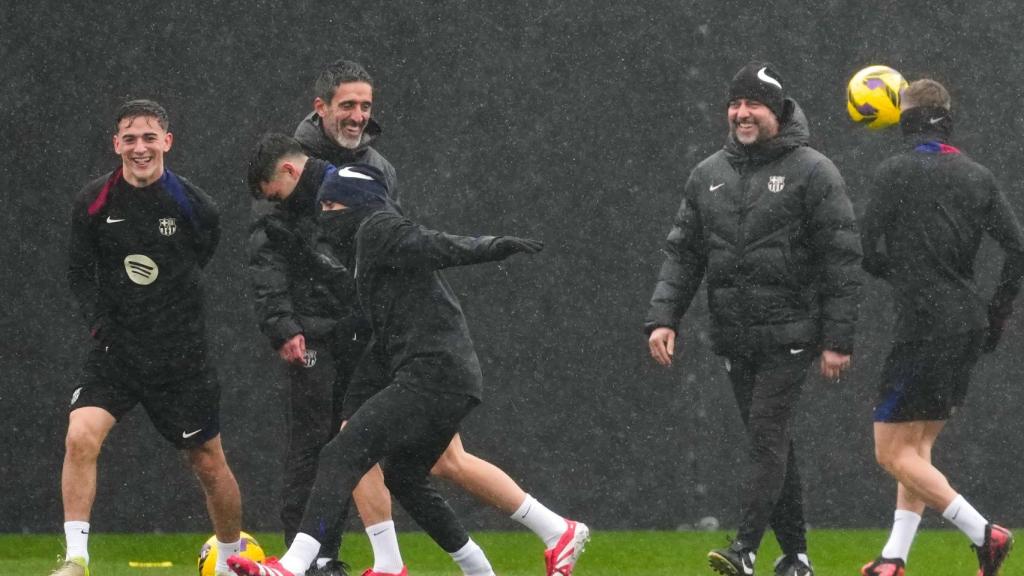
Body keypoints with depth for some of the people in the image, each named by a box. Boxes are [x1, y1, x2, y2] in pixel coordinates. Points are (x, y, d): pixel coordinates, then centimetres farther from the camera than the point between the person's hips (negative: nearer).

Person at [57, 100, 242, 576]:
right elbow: (80, 273, 6)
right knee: (81, 435, -21)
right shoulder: (93, 202, -4)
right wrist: (101, 324, -6)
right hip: (116, 353, 1)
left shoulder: (193, 205, -7)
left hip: (181, 355, -1)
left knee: (209, 464, 7)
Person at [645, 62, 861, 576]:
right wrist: (663, 317, 0)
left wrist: (838, 340, -10)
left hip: (789, 335, -6)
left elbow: (841, 259, -6)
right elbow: (682, 253, 14)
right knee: (772, 442, 9)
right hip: (734, 338, 6)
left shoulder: (811, 172, -5)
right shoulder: (708, 176, 12)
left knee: (768, 435, -13)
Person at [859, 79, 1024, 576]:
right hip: (969, 328, 7)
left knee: (892, 453, -3)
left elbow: (869, 255, -7)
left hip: (924, 326, -7)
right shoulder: (977, 176, 9)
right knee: (917, 448, 16)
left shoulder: (894, 172, -6)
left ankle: (984, 534, -13)